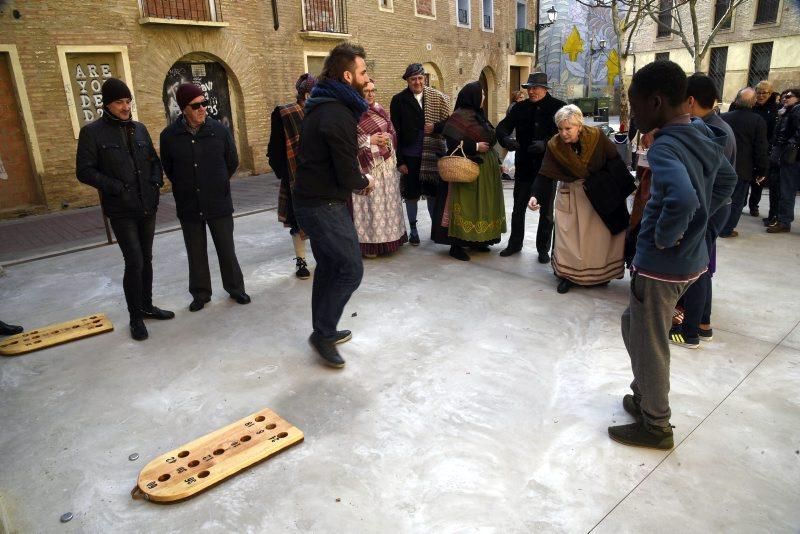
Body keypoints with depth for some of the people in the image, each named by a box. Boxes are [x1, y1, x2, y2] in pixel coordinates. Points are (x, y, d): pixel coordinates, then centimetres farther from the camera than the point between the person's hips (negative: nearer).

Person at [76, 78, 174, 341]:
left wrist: (156, 180, 1)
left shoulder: (139, 128, 9)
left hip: (148, 207, 5)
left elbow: (154, 159, 19)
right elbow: (84, 171, -7)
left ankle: (147, 306, 28)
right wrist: (117, 188, -16)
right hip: (121, 210, -5)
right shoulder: (92, 132, -5)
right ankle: (135, 317, 8)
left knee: (146, 260, 13)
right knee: (134, 262, -7)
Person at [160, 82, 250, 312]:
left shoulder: (219, 129, -6)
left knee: (226, 249, 9)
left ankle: (235, 288, 26)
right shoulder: (169, 135, -6)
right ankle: (200, 293, 27)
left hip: (219, 203, 0)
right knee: (196, 253, 11)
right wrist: (186, 188, 12)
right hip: (189, 206, 1)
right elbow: (168, 170, 9)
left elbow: (232, 162, 8)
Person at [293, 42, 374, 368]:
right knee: (350, 269, -4)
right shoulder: (338, 114, -21)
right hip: (325, 206, -10)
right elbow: (348, 177, -21)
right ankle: (324, 333, 7)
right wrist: (366, 181, -1)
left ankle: (323, 330, 30)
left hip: (312, 200, 10)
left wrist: (356, 179, 7)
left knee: (329, 267, 18)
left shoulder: (323, 106, 11)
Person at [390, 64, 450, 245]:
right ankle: (413, 229, 21)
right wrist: (400, 160, -8)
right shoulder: (399, 100, -2)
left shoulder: (437, 98, 3)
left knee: (433, 191, 10)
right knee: (411, 193, 7)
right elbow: (396, 132, -4)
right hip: (410, 155, -1)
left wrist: (435, 127, -13)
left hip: (432, 153, 1)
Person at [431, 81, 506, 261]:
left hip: (484, 167, 9)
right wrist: (475, 146, -18)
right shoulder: (459, 116, -12)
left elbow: (490, 137, 23)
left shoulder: (479, 115, 15)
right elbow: (452, 142, -20)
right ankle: (456, 244, -1)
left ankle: (475, 239, 21)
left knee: (480, 204, 11)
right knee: (464, 204, -7)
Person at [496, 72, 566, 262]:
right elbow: (502, 126, -5)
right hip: (524, 166, 3)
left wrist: (545, 144, -31)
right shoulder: (519, 108, 4)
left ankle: (543, 249, 20)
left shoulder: (558, 107, -5)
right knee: (518, 207, 11)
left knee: (546, 210, 8)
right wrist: (506, 139, -28)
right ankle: (515, 243, 27)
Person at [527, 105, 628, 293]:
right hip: (570, 196, 0)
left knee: (598, 236, 8)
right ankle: (567, 274, 13)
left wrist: (628, 184, -7)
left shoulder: (597, 137, -16)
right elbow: (545, 174, -16)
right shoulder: (554, 145, -14)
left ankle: (599, 274, 24)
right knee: (568, 237, 0)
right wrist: (535, 195, -31)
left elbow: (615, 161, -7)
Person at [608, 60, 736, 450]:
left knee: (648, 344, 8)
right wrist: (696, 222, 15)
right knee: (634, 325, 24)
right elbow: (726, 181, 21)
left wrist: (664, 237, -24)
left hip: (661, 265, -9)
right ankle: (645, 397, 40)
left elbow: (682, 199, -42)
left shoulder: (665, 147, -24)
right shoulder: (703, 137, 5)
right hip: (691, 256, 9)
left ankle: (656, 426, 26)